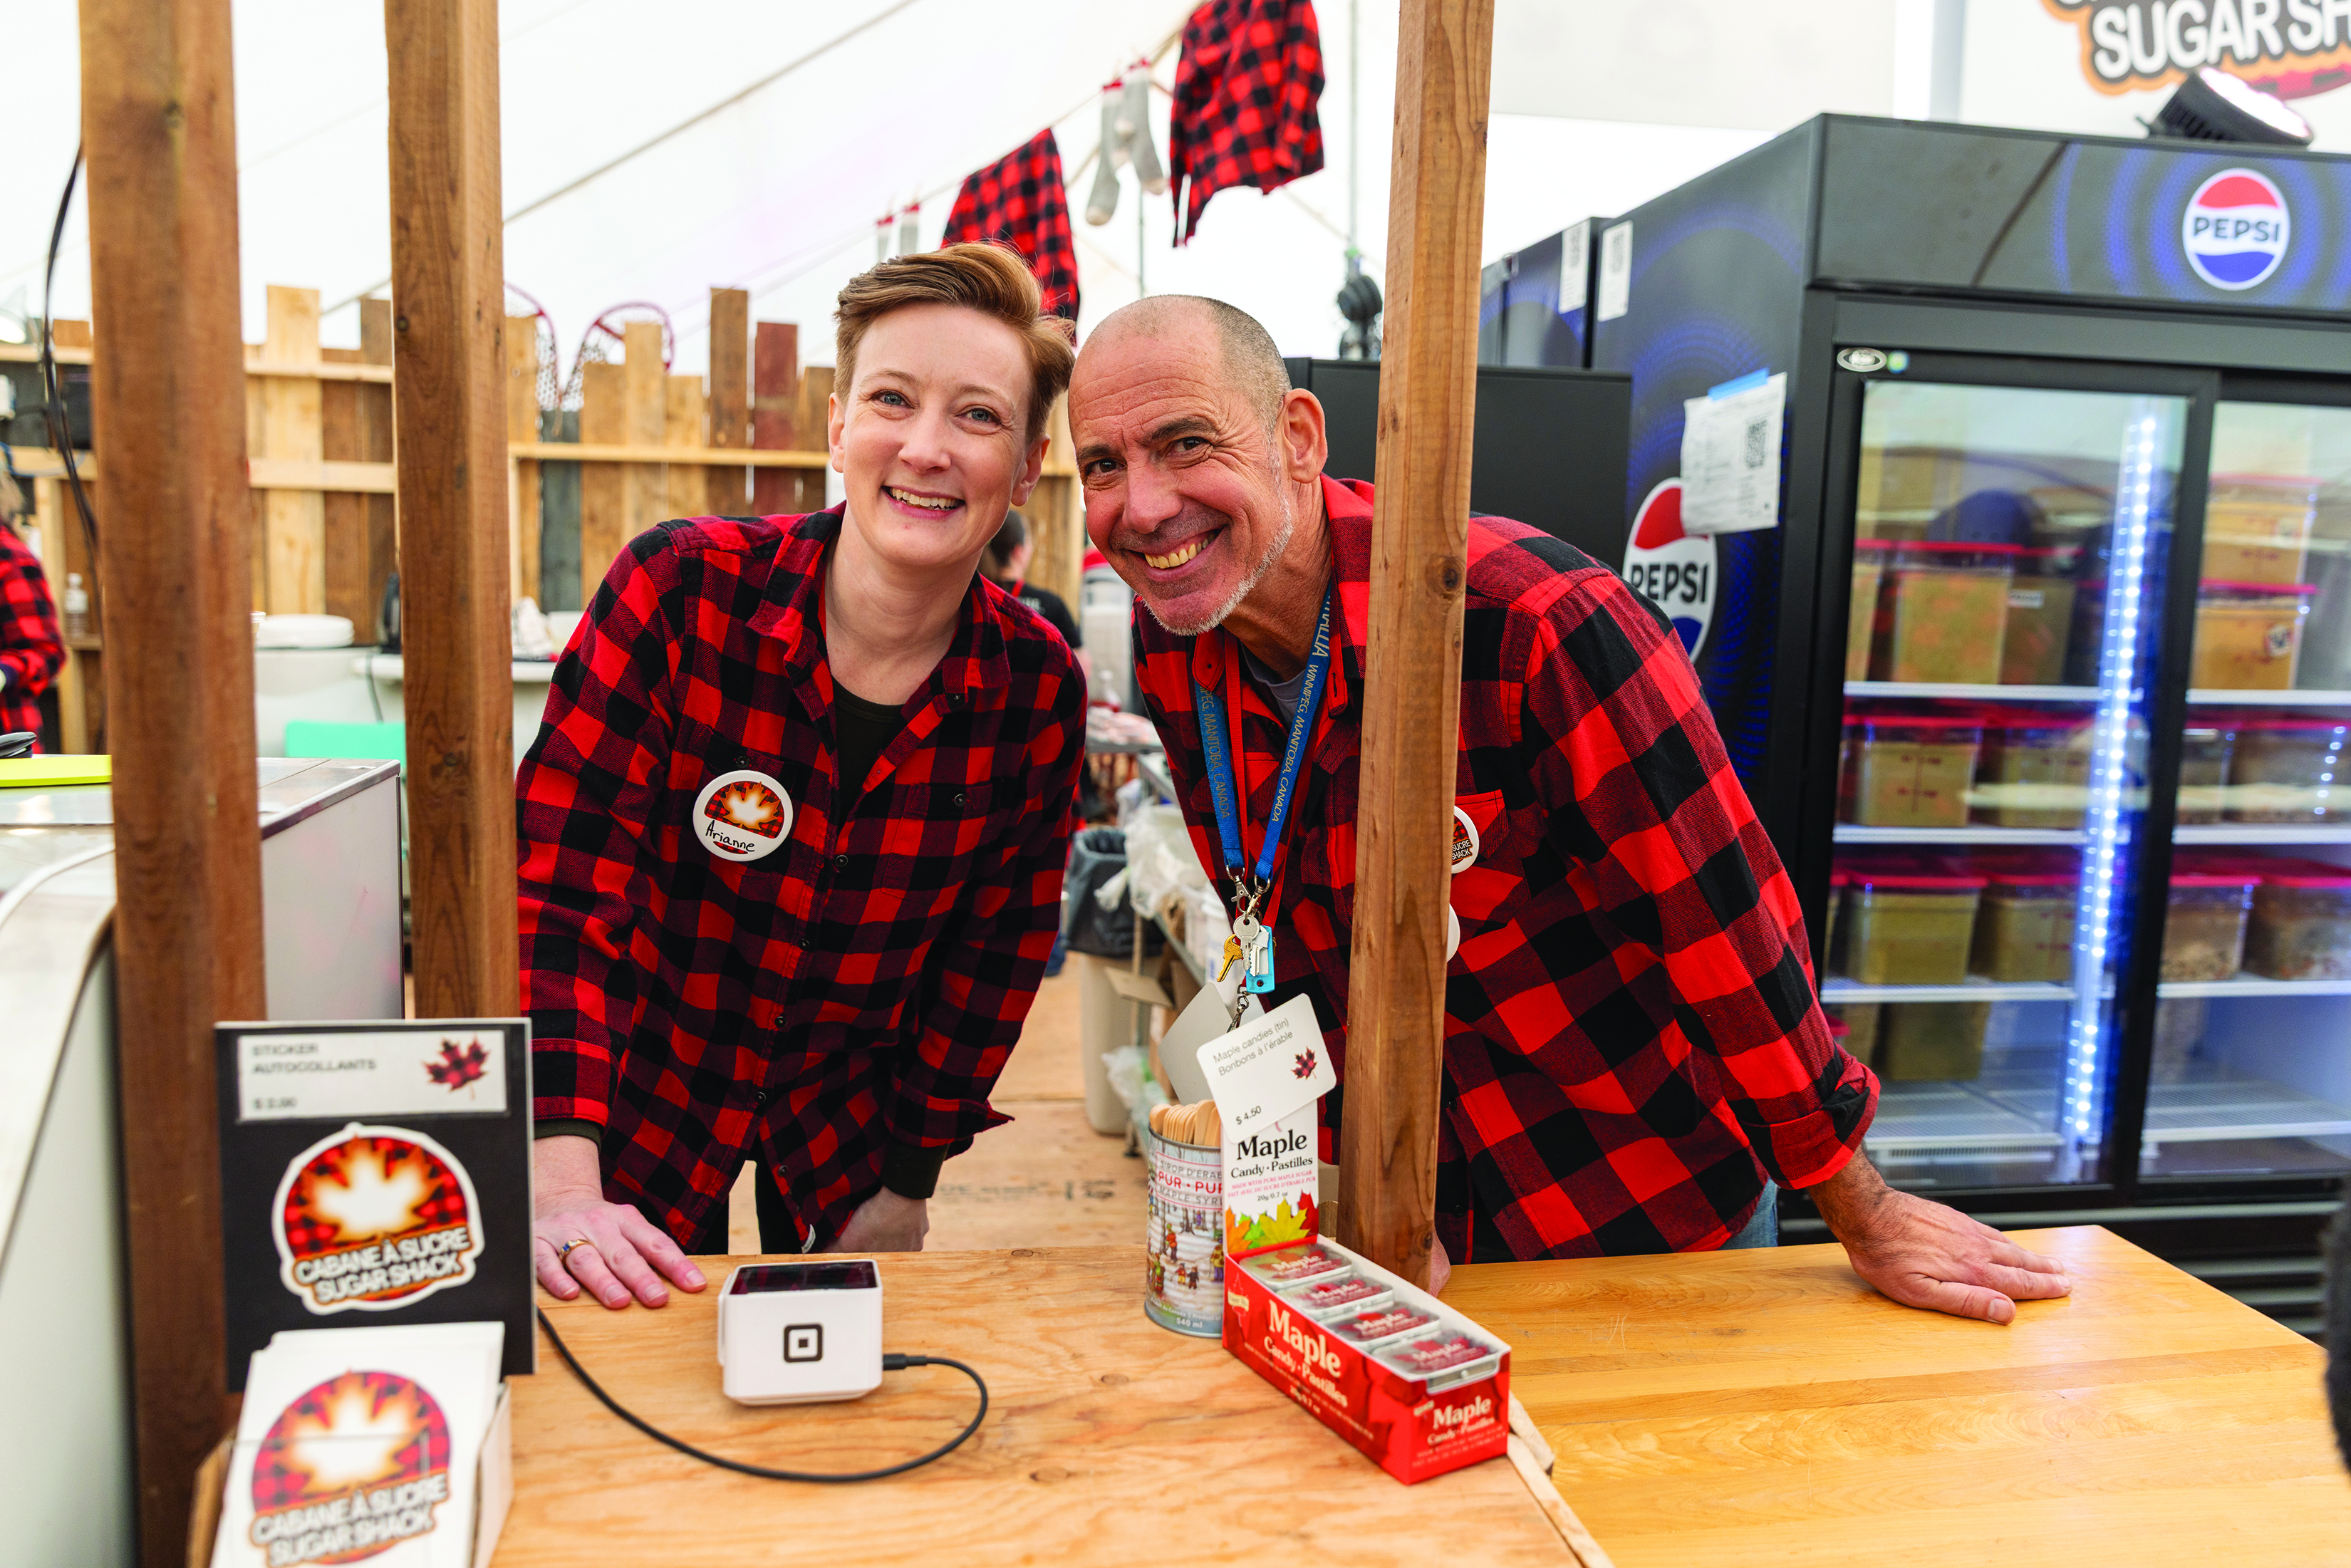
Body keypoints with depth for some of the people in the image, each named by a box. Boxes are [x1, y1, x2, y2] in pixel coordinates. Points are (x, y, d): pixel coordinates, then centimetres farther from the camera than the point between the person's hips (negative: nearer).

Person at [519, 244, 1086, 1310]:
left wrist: (906, 1190, 0)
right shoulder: (679, 591, -23)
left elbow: (996, 952, -5)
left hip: (852, 1098, 2)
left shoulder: (1040, 690, -16)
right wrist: (564, 1191, -31)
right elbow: (559, 884, -23)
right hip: (641, 1089, -2)